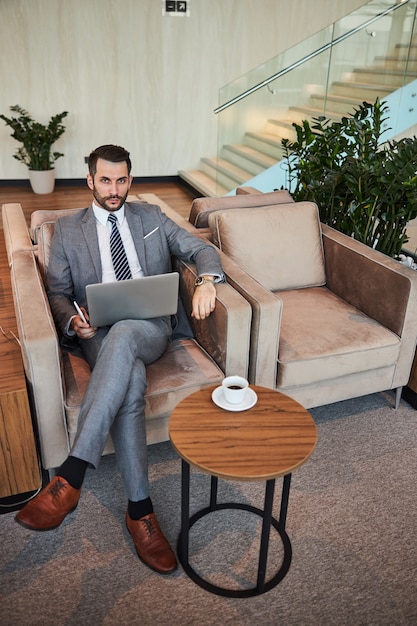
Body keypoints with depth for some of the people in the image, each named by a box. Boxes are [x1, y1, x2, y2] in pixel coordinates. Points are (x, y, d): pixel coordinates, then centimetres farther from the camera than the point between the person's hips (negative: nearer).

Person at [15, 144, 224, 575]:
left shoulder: (151, 218, 18)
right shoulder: (67, 229, 17)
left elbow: (199, 249, 11)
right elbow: (58, 290, 12)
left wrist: (206, 280, -13)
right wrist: (73, 322, -12)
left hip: (149, 329, 0)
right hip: (101, 334, 0)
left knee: (122, 334, -39)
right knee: (131, 382, -35)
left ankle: (70, 475, -41)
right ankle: (139, 508, -27)